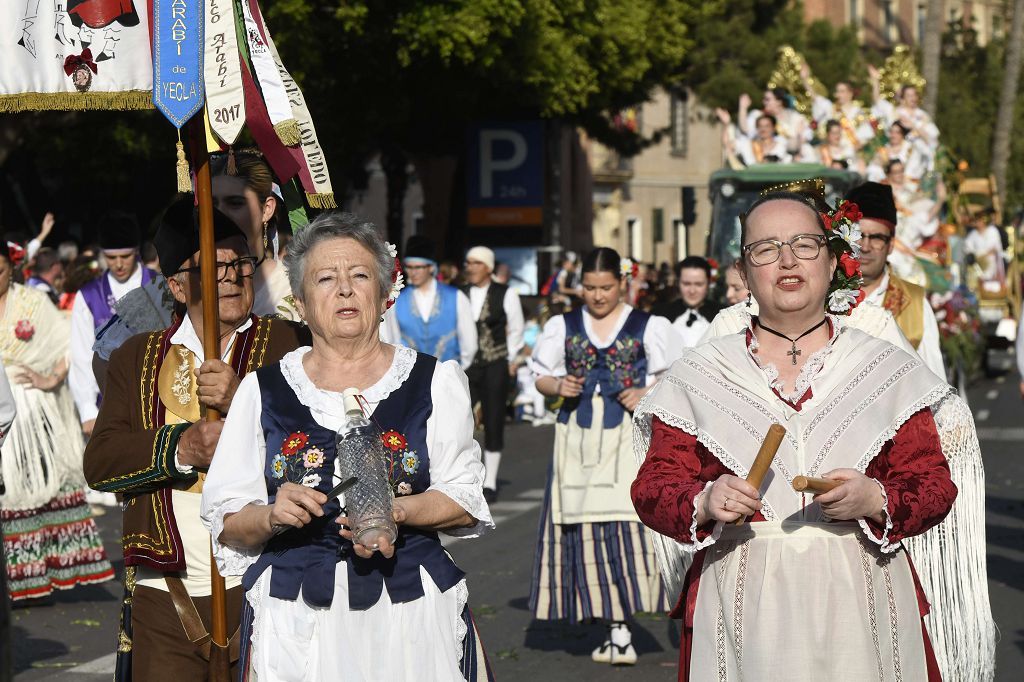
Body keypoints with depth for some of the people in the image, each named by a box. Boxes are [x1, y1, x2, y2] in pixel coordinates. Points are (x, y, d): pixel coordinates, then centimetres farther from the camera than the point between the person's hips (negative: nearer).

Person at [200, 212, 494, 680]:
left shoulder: (435, 381, 5)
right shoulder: (263, 390, 6)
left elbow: (466, 504, 0)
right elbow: (226, 524, 4)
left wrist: (397, 511, -17)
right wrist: (271, 516, -16)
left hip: (410, 615, 0)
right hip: (295, 619, 0)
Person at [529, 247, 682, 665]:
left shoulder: (649, 328, 5)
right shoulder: (563, 327, 12)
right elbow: (542, 377, 16)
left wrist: (647, 394, -10)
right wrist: (558, 386, -6)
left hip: (630, 439, -2)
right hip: (579, 439, 3)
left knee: (628, 527, -13)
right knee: (587, 532, -2)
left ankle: (620, 633, -9)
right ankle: (617, 631, 4)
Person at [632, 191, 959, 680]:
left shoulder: (888, 370, 6)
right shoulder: (697, 375, 7)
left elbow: (934, 484, 4)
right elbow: (654, 488, 4)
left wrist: (876, 500, -16)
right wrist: (704, 503, -16)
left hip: (859, 603, 0)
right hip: (743, 606, 0)